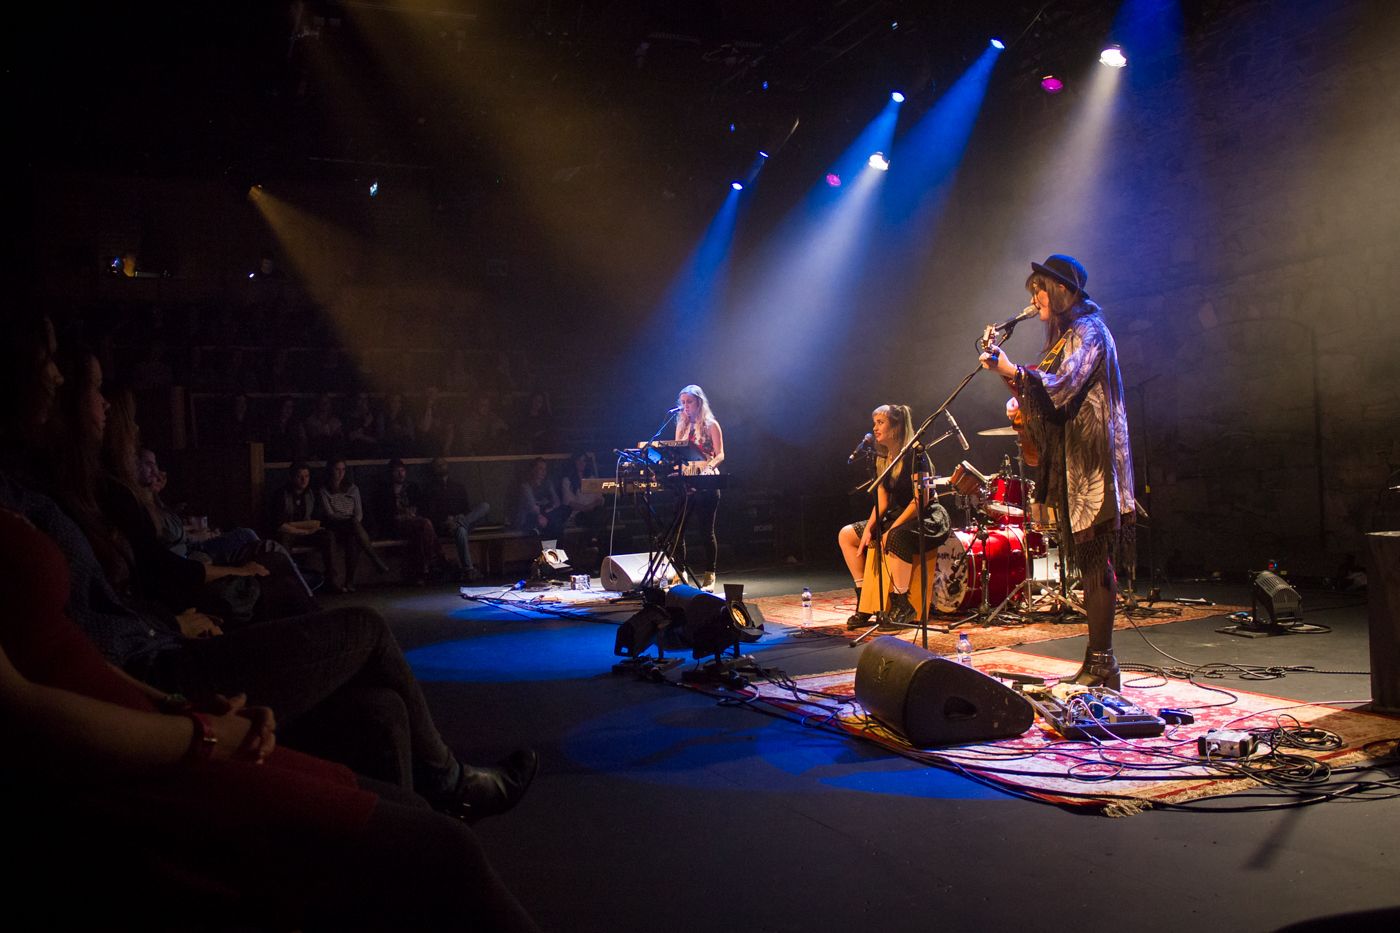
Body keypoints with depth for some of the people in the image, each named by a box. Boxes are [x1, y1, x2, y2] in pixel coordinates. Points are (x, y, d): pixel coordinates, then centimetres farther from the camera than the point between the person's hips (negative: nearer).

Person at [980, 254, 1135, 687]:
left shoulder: (1087, 332, -7)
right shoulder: (1065, 336, 22)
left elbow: (1063, 388, -21)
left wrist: (1013, 372, -33)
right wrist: (1023, 401, 7)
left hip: (1090, 464, -9)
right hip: (1072, 464, 10)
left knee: (1095, 564, -10)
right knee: (1091, 566, 9)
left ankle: (1101, 665, -8)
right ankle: (1097, 665, 13)